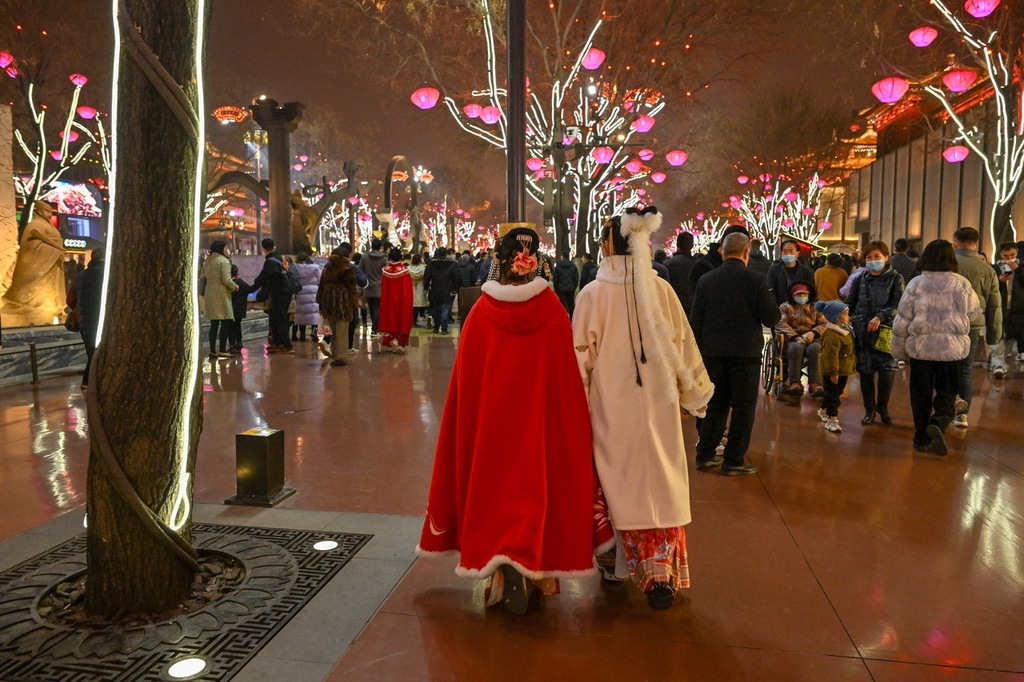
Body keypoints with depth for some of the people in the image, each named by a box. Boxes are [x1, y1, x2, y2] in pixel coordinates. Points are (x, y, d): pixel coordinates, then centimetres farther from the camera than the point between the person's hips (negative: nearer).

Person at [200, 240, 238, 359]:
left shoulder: (207, 261, 15)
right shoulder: (224, 261, -10)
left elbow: (203, 278, 17)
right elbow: (226, 280, -17)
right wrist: (235, 286, 0)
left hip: (210, 296, 8)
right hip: (221, 295, -8)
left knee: (214, 324, 10)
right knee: (226, 323, -3)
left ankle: (212, 350, 9)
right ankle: (222, 350, -5)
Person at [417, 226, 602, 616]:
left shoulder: (482, 312, -8)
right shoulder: (552, 311, -9)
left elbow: (465, 380, -3)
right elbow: (568, 376, -6)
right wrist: (571, 420, 5)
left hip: (491, 420, 0)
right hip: (542, 421, 0)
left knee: (497, 485, 11)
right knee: (539, 485, 15)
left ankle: (504, 571, 1)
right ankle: (540, 565, 20)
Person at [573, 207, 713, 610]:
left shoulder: (593, 294, -9)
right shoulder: (662, 290, -3)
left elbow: (582, 356, -6)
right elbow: (682, 345, 3)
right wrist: (692, 394, 15)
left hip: (612, 407, -1)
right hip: (657, 403, 2)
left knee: (625, 486, 12)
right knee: (661, 484, 10)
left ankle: (642, 567, 19)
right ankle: (665, 572, 6)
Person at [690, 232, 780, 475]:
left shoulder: (706, 280, 0)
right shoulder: (756, 280, -10)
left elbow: (695, 321, 3)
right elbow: (772, 319, -6)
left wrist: (700, 351, 13)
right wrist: (769, 299, 13)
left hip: (713, 352, 4)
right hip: (745, 353, -4)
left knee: (716, 403, 16)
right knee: (743, 407, 6)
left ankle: (705, 455, 21)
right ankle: (733, 462, 8)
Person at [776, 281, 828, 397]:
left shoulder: (815, 307, 21)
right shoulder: (785, 307, 13)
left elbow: (823, 323, 9)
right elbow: (781, 324, -3)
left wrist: (813, 332, -13)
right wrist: (795, 336, -18)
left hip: (811, 338, 2)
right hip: (792, 338, -2)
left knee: (814, 348, -34)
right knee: (796, 347, -38)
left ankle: (814, 383, -40)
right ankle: (795, 383, -44)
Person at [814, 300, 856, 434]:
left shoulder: (844, 329, 9)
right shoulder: (832, 335, -26)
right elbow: (830, 355, -28)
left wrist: (852, 366, 23)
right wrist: (833, 372, -27)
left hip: (843, 369, 10)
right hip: (833, 371, -10)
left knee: (837, 392, 21)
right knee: (833, 394, -5)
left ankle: (823, 411, 37)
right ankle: (831, 419, 0)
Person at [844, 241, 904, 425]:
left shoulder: (895, 278, 2)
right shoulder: (859, 279, 9)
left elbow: (898, 304, -7)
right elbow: (850, 304, 11)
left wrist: (880, 317, -20)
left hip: (886, 331, -2)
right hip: (862, 332, 2)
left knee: (887, 371, -6)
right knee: (866, 372, 5)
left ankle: (883, 407, 18)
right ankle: (870, 409, 19)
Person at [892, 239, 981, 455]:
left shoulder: (916, 283, -6)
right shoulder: (962, 284, -4)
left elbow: (902, 320, -3)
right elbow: (974, 313, 9)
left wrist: (899, 349, 7)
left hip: (920, 347, 0)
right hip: (953, 348, 0)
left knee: (921, 395, 12)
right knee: (946, 394, 11)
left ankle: (921, 437, 18)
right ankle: (938, 424, -15)